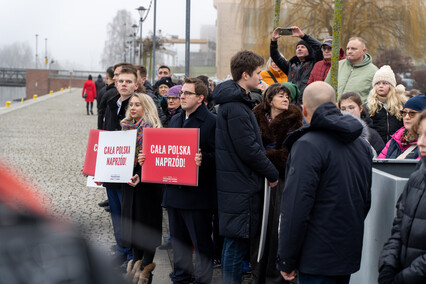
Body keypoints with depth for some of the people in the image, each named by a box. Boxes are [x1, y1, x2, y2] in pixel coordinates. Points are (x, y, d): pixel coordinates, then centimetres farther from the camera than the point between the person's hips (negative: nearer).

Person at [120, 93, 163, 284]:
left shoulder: (153, 130, -11)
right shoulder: (126, 127, 10)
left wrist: (140, 176, -29)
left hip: (148, 184, -7)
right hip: (129, 183, 7)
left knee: (147, 223, 1)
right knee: (132, 220, 12)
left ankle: (146, 267, 9)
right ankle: (136, 262, 24)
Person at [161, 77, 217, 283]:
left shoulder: (211, 121, -8)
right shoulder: (175, 120, 15)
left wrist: (203, 160, -31)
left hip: (198, 194, -7)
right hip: (174, 191, 7)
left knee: (201, 242, 1)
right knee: (178, 239, 16)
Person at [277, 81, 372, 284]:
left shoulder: (308, 145, -15)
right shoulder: (362, 144, 12)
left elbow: (296, 208, -19)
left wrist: (286, 260, -13)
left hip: (317, 259, -8)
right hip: (351, 255, 8)